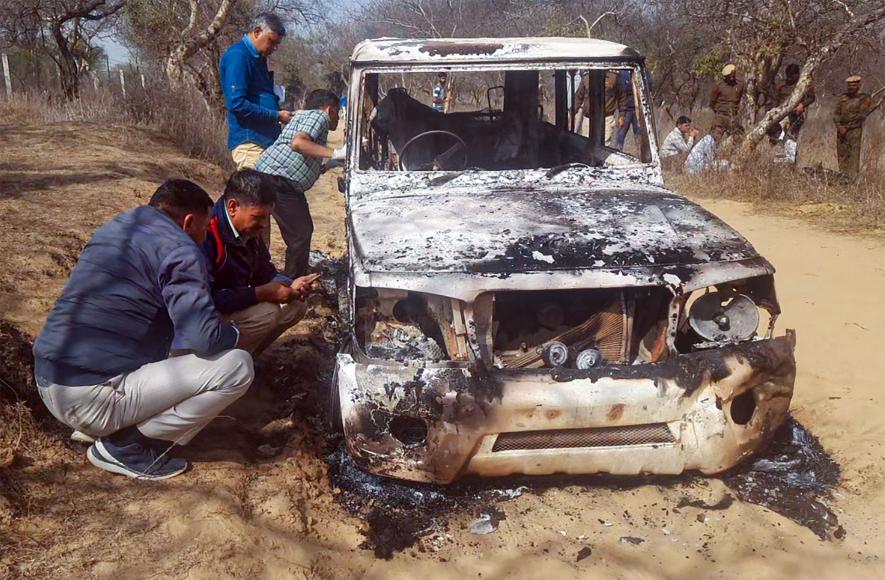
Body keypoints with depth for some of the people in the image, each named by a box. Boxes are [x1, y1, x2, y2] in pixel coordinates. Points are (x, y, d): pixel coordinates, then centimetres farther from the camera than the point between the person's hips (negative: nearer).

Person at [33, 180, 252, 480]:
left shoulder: (114, 227, 15)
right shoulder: (179, 249, -11)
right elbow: (206, 339, -20)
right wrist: (234, 333, 3)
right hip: (90, 398, -9)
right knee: (237, 366, -10)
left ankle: (96, 427, 16)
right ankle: (126, 446, -3)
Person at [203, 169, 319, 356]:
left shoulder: (250, 231, 0)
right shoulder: (206, 235, -28)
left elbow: (264, 272, 11)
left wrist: (291, 286, -10)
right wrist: (261, 293, -28)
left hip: (240, 305, 9)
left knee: (297, 304, 0)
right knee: (268, 312, -27)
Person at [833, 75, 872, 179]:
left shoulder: (864, 98, 0)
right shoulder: (843, 98, 14)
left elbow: (861, 116, -8)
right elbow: (836, 114, 8)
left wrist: (847, 128, -10)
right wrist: (839, 126, -8)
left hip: (854, 131, -5)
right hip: (841, 131, 5)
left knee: (853, 155, -11)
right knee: (841, 155, 4)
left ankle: (852, 177, -14)